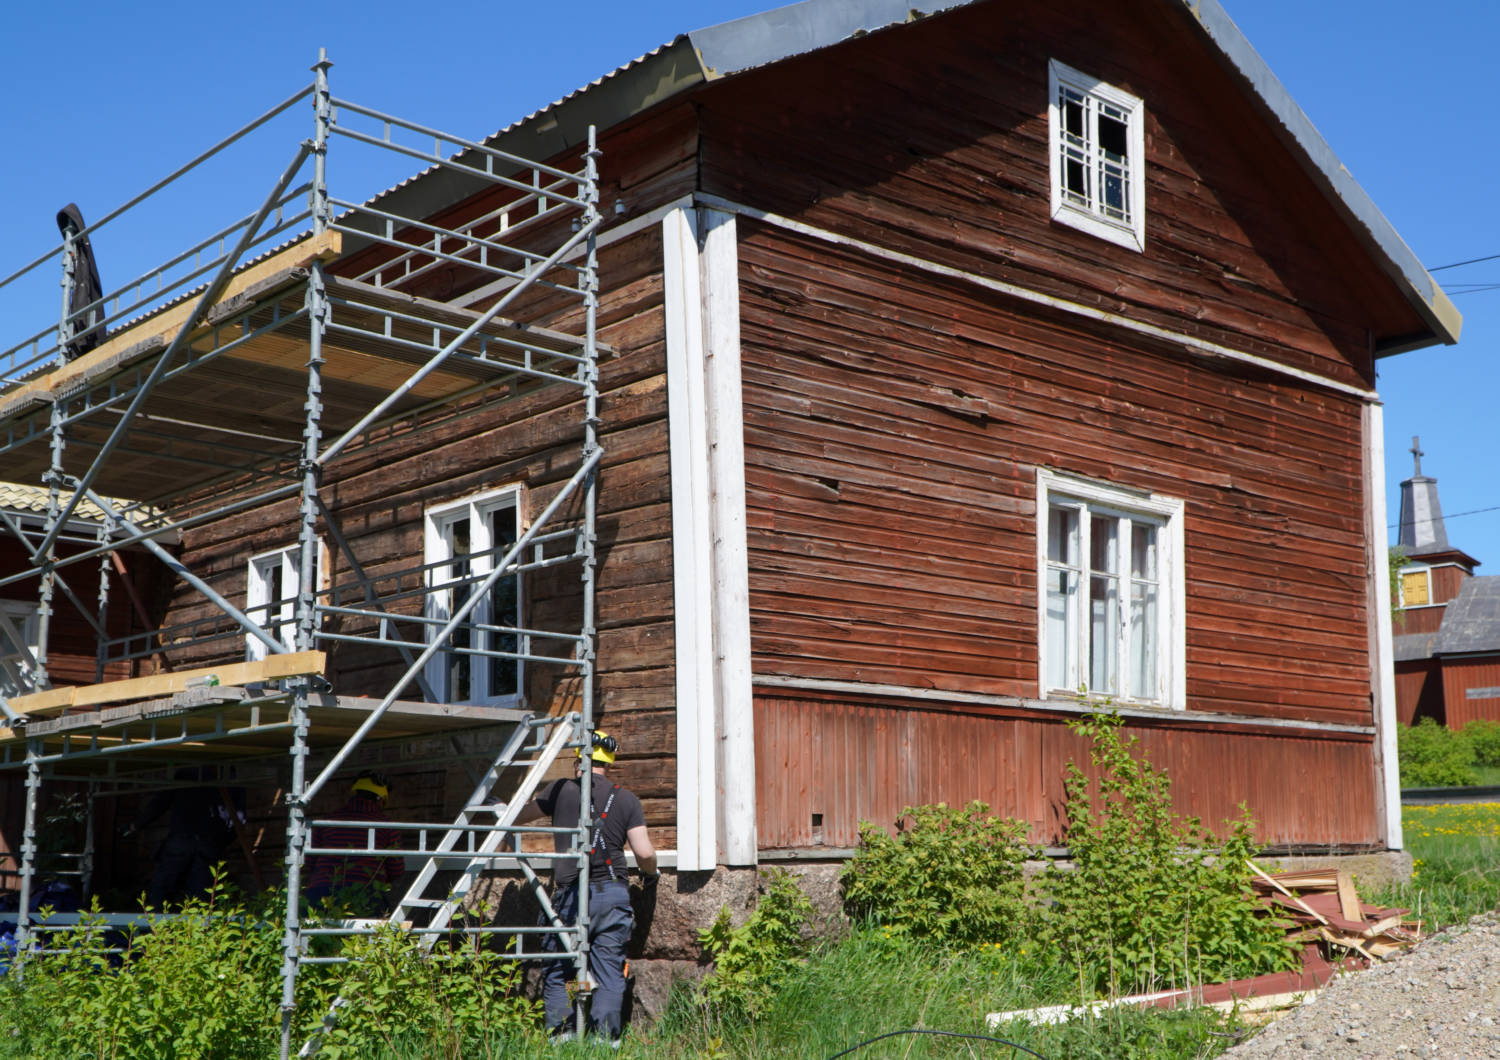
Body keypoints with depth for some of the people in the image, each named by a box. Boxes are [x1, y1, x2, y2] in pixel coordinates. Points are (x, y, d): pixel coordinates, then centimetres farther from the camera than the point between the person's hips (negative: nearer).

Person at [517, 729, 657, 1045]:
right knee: (609, 971, 4)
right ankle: (606, 1038, -1)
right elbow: (644, 853, -1)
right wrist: (652, 873, 21)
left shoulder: (561, 790, 4)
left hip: (570, 895, -1)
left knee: (556, 971, 10)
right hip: (613, 894, 1)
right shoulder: (627, 800, 5)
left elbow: (519, 816, 20)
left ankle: (560, 1033, 2)